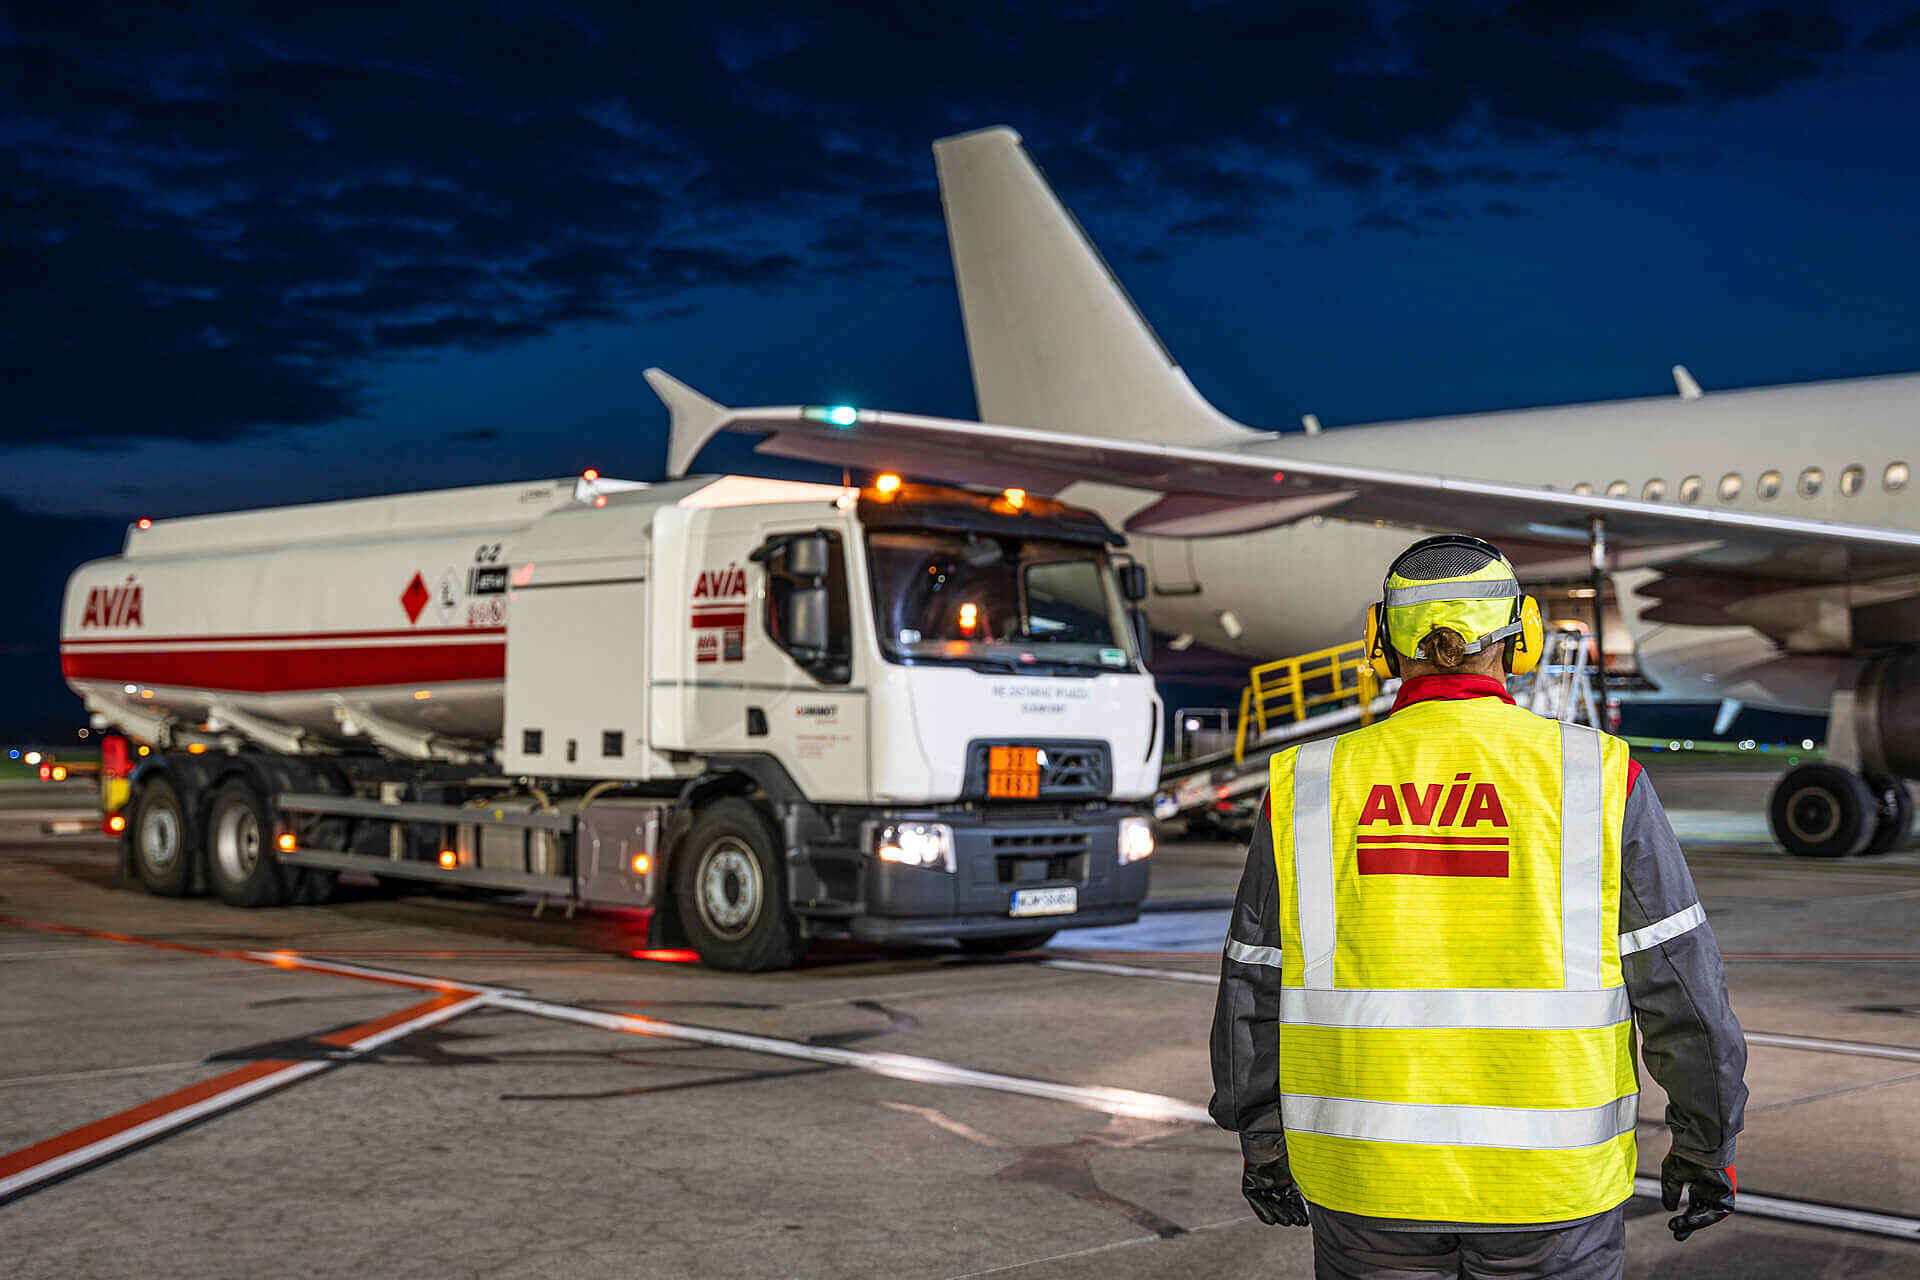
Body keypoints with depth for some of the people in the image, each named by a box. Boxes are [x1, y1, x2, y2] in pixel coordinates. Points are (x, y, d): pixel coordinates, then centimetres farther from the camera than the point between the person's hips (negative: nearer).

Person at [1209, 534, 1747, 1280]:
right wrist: (1707, 1144, 6)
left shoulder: (1310, 792, -4)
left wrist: (1263, 1143, 15)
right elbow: (1679, 982, -6)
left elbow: (1254, 995, 1)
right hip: (1548, 1180, -1)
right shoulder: (1596, 781, -8)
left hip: (1374, 1168, 1)